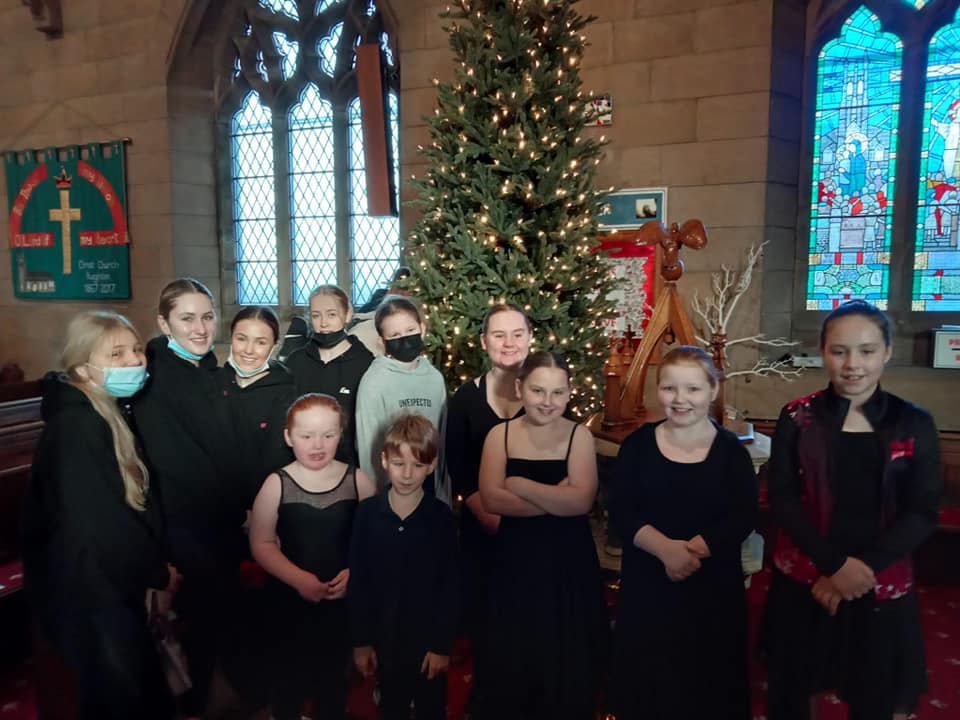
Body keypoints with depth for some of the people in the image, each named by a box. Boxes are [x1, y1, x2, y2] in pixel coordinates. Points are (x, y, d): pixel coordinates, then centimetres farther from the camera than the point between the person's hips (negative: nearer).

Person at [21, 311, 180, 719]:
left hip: (114, 584, 9)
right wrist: (158, 572, -14)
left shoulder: (109, 414, 6)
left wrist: (153, 564, 1)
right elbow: (94, 526, -27)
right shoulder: (76, 428, -25)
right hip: (90, 596, -9)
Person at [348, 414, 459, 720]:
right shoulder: (367, 512, -10)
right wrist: (360, 640, -4)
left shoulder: (441, 516, -13)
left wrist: (442, 643, -9)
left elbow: (450, 585, -8)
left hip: (429, 637, -1)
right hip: (384, 636, 1)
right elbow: (357, 580, -5)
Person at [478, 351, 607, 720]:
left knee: (568, 656, 14)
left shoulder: (579, 436, -7)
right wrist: (556, 499, -18)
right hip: (516, 558, 1)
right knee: (514, 654, 15)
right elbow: (491, 499, -14)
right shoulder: (499, 435, -4)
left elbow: (581, 500, -17)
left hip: (569, 560, -1)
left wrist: (518, 485, -15)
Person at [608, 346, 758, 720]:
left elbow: (743, 518, -10)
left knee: (709, 681, 13)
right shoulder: (638, 444, -3)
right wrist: (666, 548, -23)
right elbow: (620, 512, -9)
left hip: (713, 588, 0)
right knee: (647, 680, 12)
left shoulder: (731, 450, -3)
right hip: (647, 584, 0)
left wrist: (694, 549, -23)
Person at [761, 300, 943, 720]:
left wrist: (864, 568, -16)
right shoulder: (798, 418, -4)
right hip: (803, 580, 0)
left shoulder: (913, 424, -2)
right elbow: (782, 498, -8)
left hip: (881, 587, 1)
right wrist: (835, 565, -19)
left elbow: (922, 513, -6)